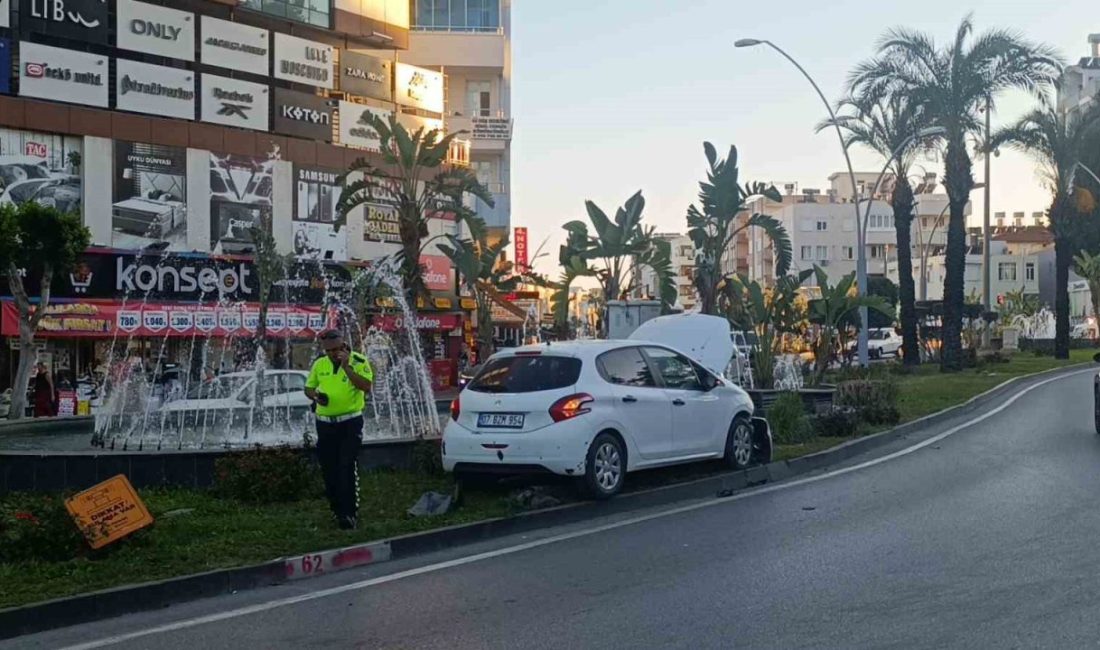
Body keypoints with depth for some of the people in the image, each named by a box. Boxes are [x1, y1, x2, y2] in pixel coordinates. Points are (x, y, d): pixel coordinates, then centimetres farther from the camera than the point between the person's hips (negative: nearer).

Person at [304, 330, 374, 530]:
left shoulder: (358, 362, -7)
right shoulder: (319, 364, 7)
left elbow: (366, 386, -20)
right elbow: (309, 387, 16)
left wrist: (346, 366, -23)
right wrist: (315, 395, -7)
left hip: (350, 422, -5)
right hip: (325, 423, 5)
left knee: (347, 468, -10)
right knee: (328, 468, 10)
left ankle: (350, 513, -7)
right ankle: (336, 509, 25)